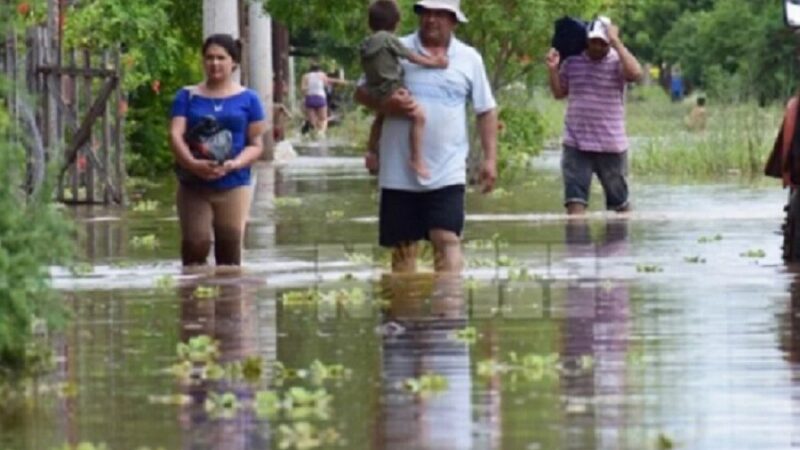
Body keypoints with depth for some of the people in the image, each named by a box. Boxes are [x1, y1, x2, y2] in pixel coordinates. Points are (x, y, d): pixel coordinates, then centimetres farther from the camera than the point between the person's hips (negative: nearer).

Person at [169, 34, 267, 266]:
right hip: (193, 187, 0)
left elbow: (256, 144, 5)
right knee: (195, 244, -15)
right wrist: (193, 164, -22)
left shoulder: (247, 99, 8)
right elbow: (175, 135, -3)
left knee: (229, 252, 1)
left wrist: (234, 164, -15)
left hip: (233, 186, 0)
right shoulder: (187, 96, 8)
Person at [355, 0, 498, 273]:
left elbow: (486, 111, 12)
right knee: (402, 245, 6)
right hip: (399, 172, 1)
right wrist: (385, 104, -16)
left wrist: (490, 158, 4)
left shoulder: (469, 59, 8)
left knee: (447, 240, -12)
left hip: (446, 174, 0)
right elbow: (361, 93, 5)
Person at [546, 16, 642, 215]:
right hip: (576, 144, 2)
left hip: (611, 145, -2)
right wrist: (553, 70, -1)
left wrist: (616, 42, -24)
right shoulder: (572, 61, 5)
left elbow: (635, 73, -29)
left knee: (619, 202, 15)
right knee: (575, 201, -10)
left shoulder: (617, 61, -7)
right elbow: (559, 93, 17)